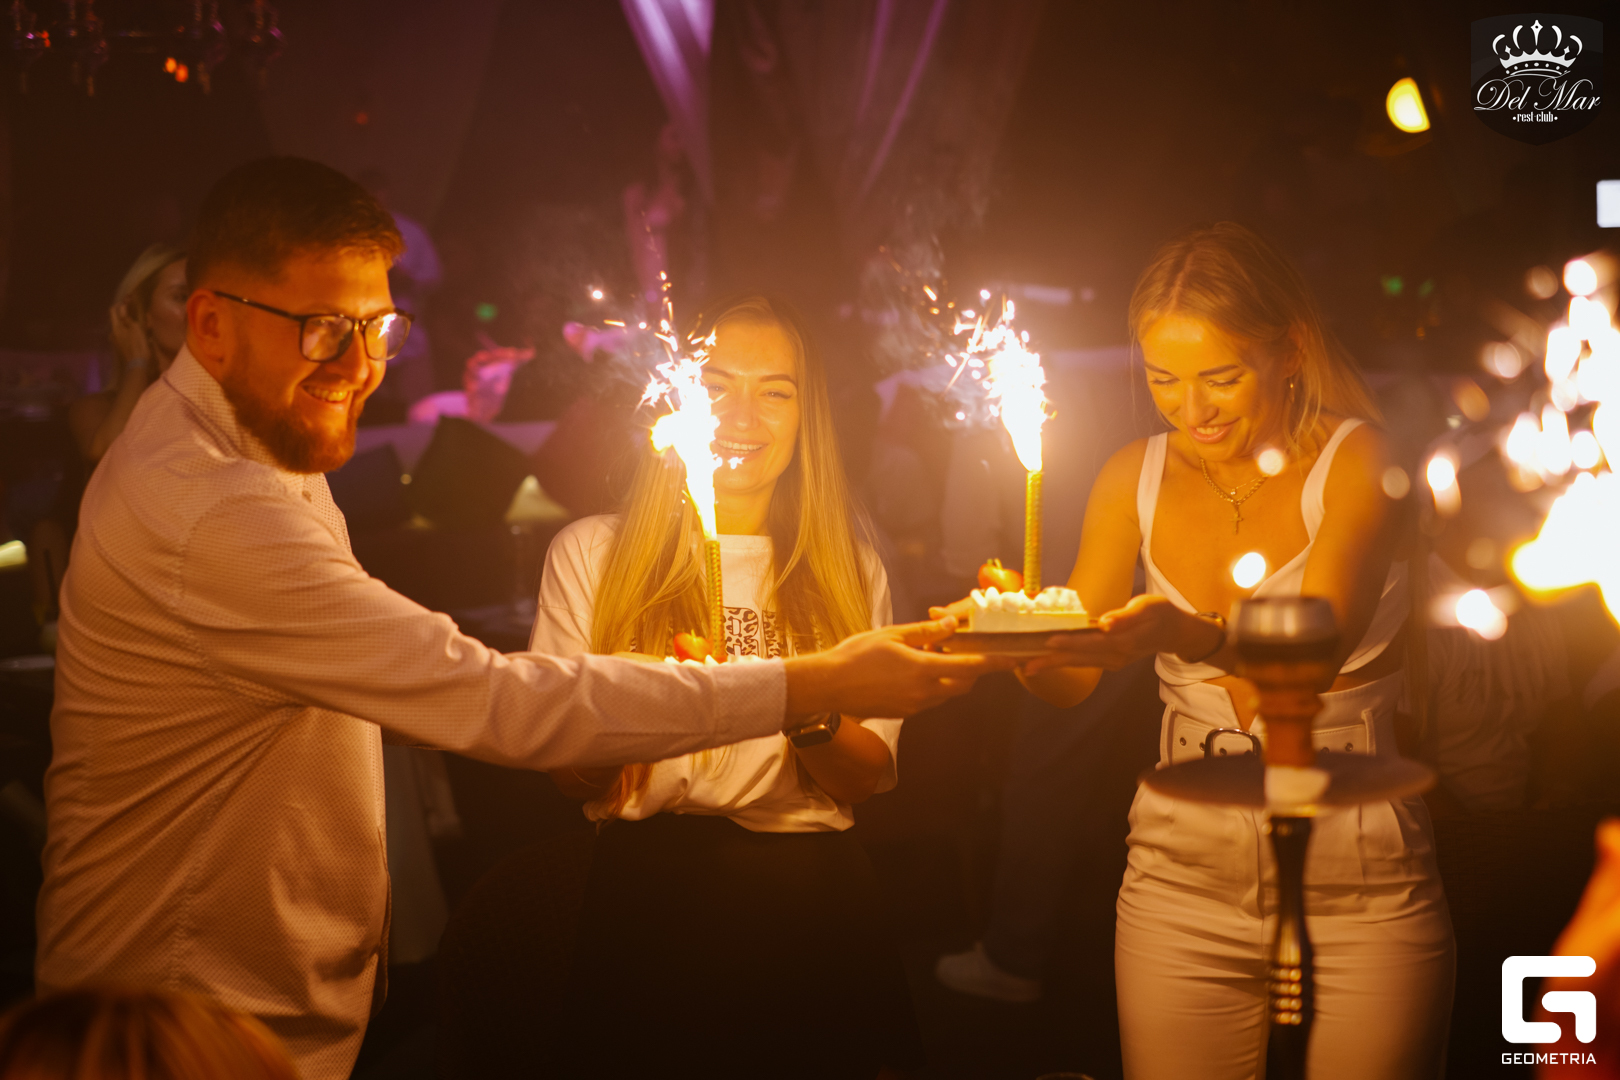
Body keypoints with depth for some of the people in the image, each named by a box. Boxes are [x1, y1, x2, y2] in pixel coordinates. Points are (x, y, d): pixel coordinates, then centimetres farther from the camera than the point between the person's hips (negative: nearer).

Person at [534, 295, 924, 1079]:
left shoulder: (846, 564, 10)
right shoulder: (589, 553, 4)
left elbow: (872, 776, 2)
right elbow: (565, 772, -1)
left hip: (810, 904, 2)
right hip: (650, 892, -1)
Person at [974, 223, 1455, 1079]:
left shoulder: (1353, 459, -7)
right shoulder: (1137, 477, 4)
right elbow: (1070, 682, 3)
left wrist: (1185, 635, -41)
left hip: (1358, 888, -2)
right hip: (1181, 884, 3)